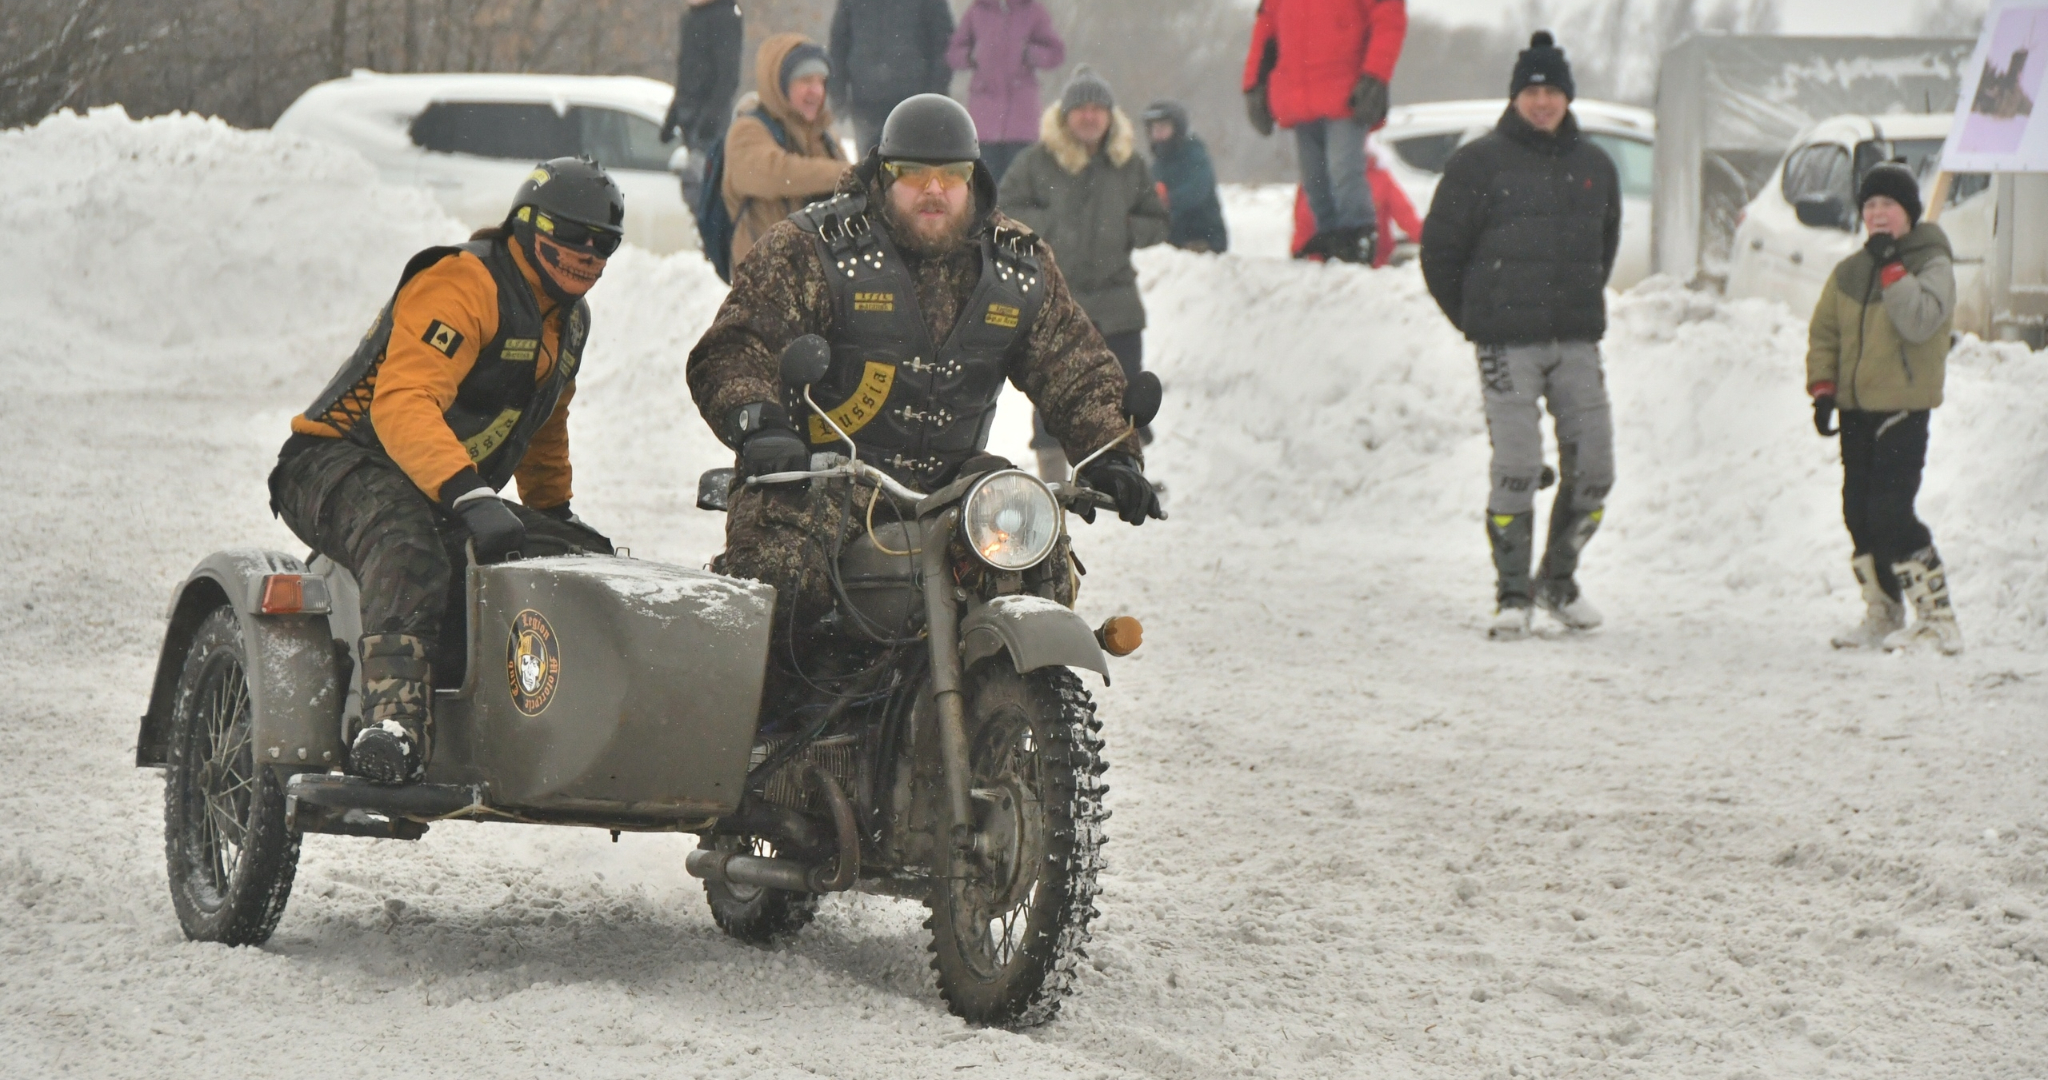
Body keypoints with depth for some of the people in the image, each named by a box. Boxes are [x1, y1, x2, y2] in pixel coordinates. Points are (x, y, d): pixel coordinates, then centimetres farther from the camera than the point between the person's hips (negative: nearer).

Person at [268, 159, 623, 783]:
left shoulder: (569, 322, 14)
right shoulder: (462, 285, -17)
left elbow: (543, 426, 34)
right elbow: (402, 402, -32)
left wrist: (555, 513, 30)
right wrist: (469, 496, -44)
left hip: (457, 498, 9)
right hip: (339, 466, -9)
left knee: (587, 560, -2)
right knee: (408, 543, -42)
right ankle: (391, 720, -57)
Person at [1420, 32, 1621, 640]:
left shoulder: (1593, 167, 11)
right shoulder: (1480, 163, -3)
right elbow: (1440, 248, 2)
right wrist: (1474, 319, 5)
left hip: (1576, 341, 4)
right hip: (1507, 343, -4)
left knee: (1593, 467, 1)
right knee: (1516, 467, -11)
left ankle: (1559, 580, 20)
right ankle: (1512, 595, -2)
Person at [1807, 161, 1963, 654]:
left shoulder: (1933, 264, -6)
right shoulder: (1850, 272, 11)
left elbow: (1920, 321, -22)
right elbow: (1824, 332, 15)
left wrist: (1891, 267, -21)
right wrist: (1823, 387, 3)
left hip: (1903, 408, -6)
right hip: (1855, 408, 6)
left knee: (1891, 513, -15)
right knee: (1859, 513, 7)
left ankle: (1937, 615, -9)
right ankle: (1883, 614, 19)